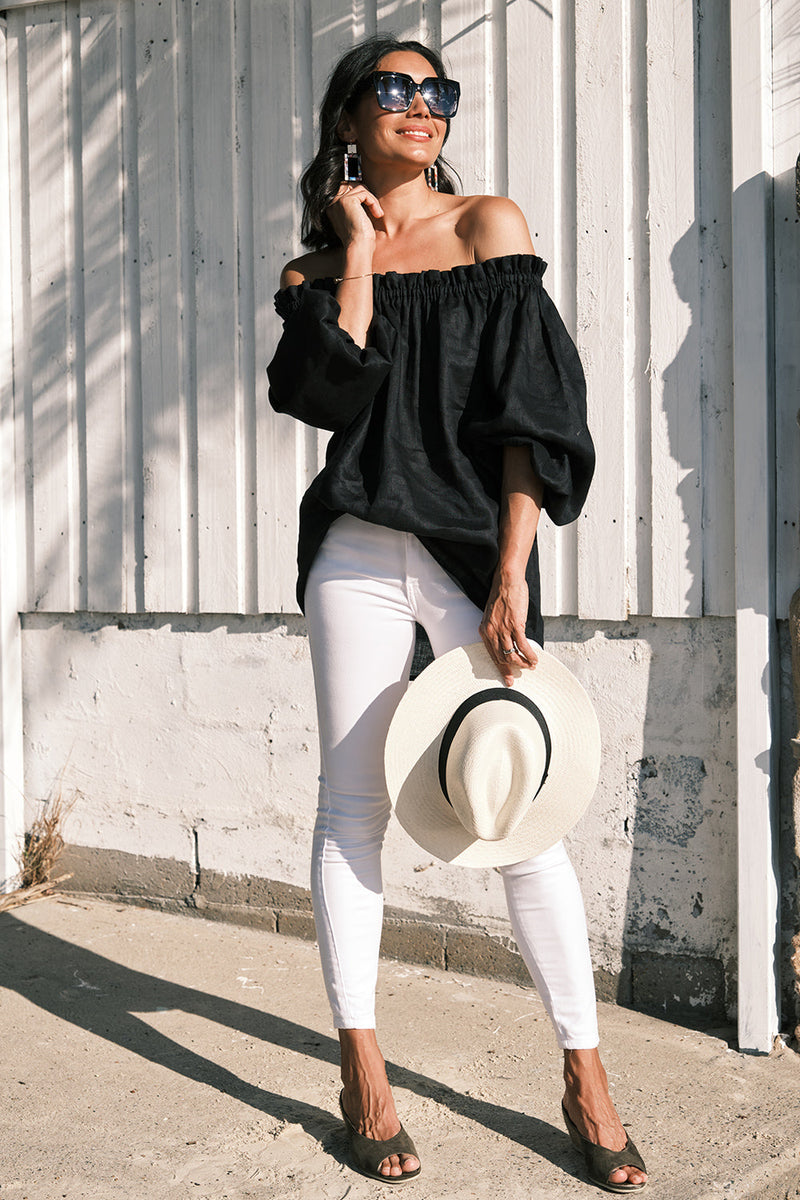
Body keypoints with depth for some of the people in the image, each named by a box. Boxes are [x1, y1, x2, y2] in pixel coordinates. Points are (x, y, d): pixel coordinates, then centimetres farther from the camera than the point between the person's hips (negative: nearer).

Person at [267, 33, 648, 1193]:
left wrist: (509, 580, -11)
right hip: (359, 551, 2)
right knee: (353, 805, 3)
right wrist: (356, 253, -2)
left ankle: (585, 1078, 9)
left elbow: (531, 414, -3)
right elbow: (332, 392, -8)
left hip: (478, 547, -2)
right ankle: (363, 1077, 14)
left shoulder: (488, 226, 5)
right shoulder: (317, 268, 13)